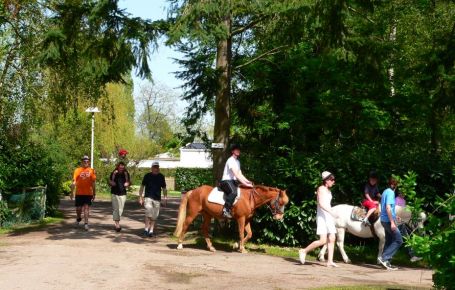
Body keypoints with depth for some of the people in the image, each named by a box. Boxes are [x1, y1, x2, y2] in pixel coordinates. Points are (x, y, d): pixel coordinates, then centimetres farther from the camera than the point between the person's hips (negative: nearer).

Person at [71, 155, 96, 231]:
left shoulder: (91, 171, 5)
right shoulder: (77, 170, 2)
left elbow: (93, 183, 9)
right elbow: (74, 182, 2)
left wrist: (94, 194, 8)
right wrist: (72, 192, -3)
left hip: (88, 193, 0)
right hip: (79, 193, 0)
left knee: (86, 208, -6)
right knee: (78, 208, 7)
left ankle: (86, 223, -4)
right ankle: (78, 218, 36)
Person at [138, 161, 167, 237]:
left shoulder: (161, 177, 8)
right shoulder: (147, 176, 2)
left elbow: (164, 188, 13)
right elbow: (142, 186, 7)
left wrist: (165, 198, 8)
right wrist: (140, 197, 1)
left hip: (157, 199, 3)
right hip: (148, 197, -3)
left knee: (154, 216, 5)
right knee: (148, 213, -18)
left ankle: (151, 230, 14)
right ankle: (146, 229, -10)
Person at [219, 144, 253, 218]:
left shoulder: (237, 161, 18)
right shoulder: (231, 160, -12)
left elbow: (240, 174, 15)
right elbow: (236, 175, -20)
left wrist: (248, 181, -1)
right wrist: (245, 184, -24)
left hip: (233, 181, 10)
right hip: (226, 181, -10)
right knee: (233, 192, -37)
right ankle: (226, 210, -34)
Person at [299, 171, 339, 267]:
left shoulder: (328, 191, 16)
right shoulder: (321, 189, -8)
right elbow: (321, 204, -20)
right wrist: (332, 212, -28)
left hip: (329, 217, 9)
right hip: (322, 217, -9)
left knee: (332, 239, 2)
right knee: (323, 241, -14)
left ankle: (330, 261, 3)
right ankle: (304, 251, 1)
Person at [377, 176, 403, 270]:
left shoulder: (385, 192, 14)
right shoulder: (391, 192, -14)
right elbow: (388, 207, -22)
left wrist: (394, 216, 31)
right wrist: (392, 222, -24)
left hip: (384, 220, 10)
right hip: (389, 220, -10)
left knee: (389, 241, 14)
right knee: (398, 240, -6)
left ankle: (386, 262, 15)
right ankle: (384, 258, -11)